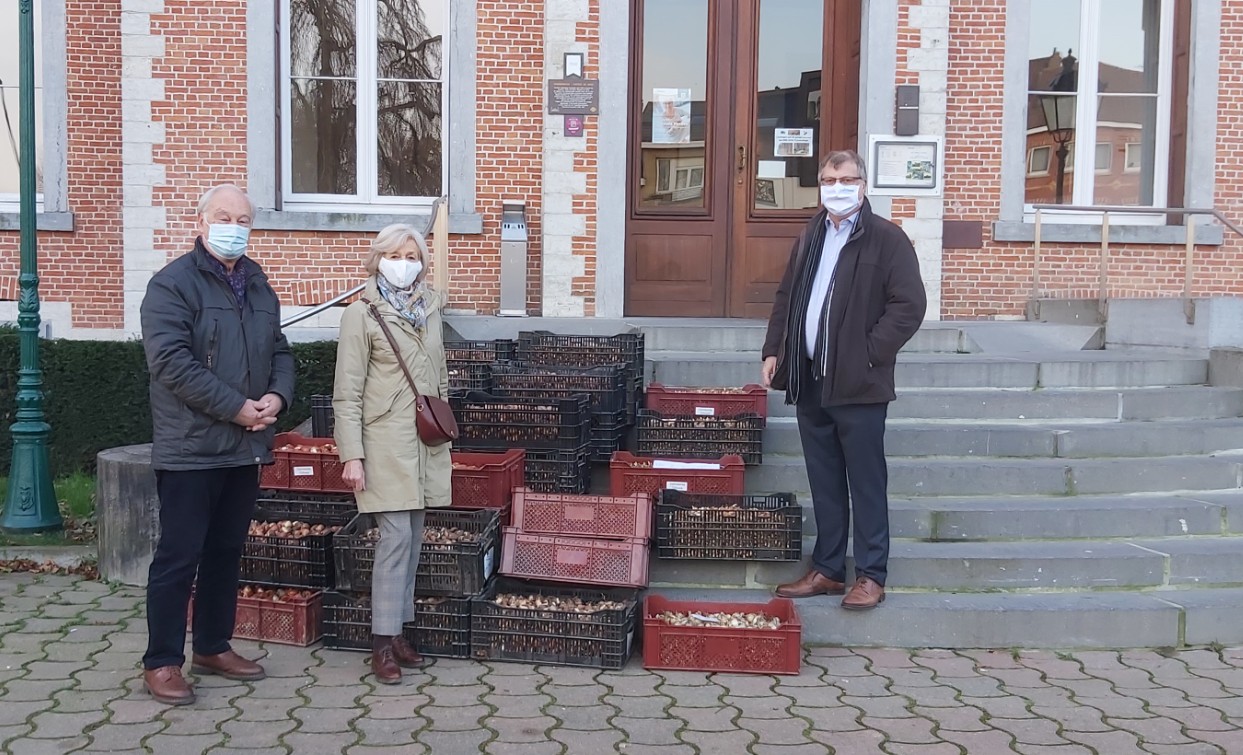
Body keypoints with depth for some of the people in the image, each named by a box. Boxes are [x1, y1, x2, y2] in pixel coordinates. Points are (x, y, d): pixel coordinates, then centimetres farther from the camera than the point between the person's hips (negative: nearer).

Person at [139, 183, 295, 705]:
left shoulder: (258, 286, 14)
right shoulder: (173, 284, -9)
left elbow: (279, 351, 17)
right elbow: (172, 363, -19)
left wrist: (277, 395, -4)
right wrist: (237, 408, -19)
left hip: (245, 447, 7)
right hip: (191, 448, -7)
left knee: (226, 552, 15)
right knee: (178, 557, -1)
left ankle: (213, 648, 28)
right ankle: (161, 663, 9)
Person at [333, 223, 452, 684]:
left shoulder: (429, 310, 13)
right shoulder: (362, 314, -4)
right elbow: (347, 392, -7)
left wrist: (445, 431, 18)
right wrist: (351, 455, -13)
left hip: (427, 442, 6)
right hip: (386, 442, -6)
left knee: (412, 538, 8)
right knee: (396, 535, -10)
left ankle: (398, 631, 18)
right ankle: (383, 643, -2)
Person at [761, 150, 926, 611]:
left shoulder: (887, 239, -5)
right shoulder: (810, 237, 15)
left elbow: (910, 306, -11)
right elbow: (786, 297, 21)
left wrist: (868, 354, -14)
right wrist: (774, 351, 11)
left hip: (858, 385, -6)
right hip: (810, 382, 6)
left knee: (866, 483, 2)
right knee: (824, 483, 13)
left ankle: (871, 577, 11)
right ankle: (827, 570, 23)